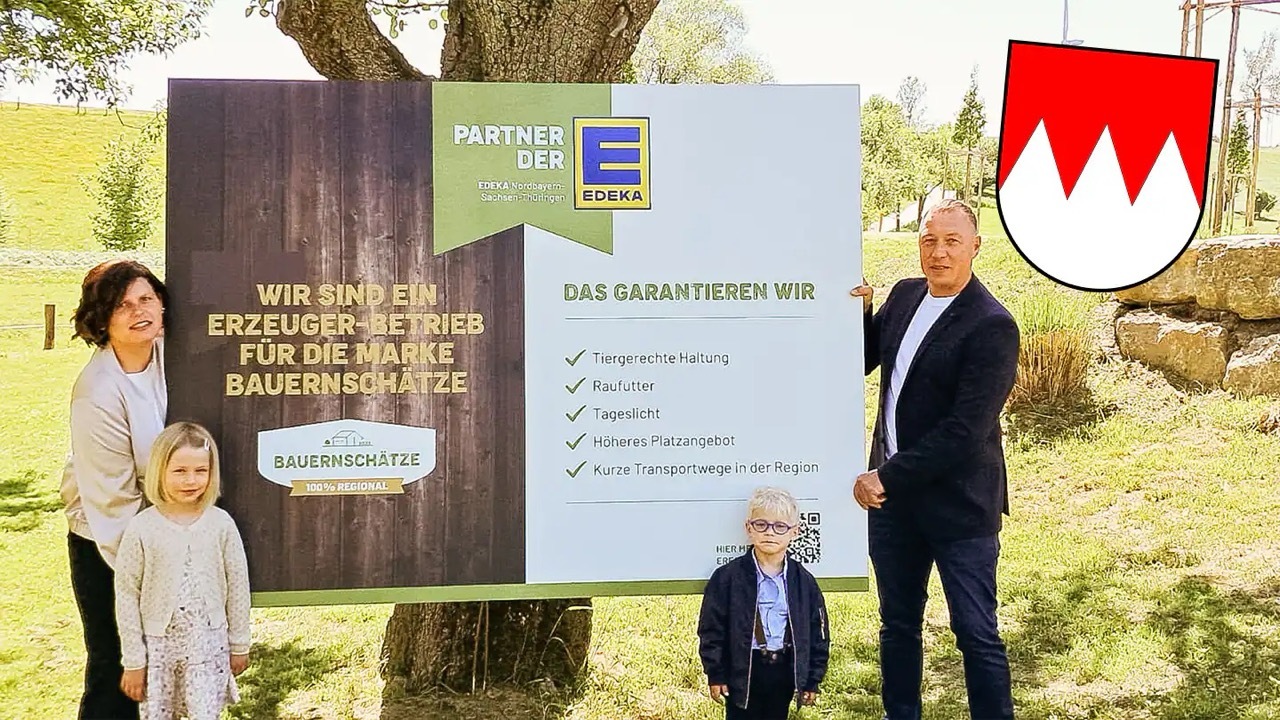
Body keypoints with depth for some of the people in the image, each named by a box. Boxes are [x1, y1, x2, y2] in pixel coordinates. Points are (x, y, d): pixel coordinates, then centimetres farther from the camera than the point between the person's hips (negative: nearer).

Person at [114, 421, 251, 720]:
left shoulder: (221, 524, -7)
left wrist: (239, 644, 6)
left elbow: (238, 587, 1)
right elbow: (126, 596, -5)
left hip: (208, 643, 0)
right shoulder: (141, 528, -11)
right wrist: (133, 659, -2)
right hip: (158, 644, 0)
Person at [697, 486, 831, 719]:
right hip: (742, 670, -3)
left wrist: (812, 680, 5)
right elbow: (711, 629, -5)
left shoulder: (804, 581, -1)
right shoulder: (727, 577, -9)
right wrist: (715, 674, -6)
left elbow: (818, 633, 5)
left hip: (784, 671, 3)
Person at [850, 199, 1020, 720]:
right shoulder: (905, 295, 4)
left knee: (976, 633, 5)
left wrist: (887, 478, -20)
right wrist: (857, 312, -5)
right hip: (891, 494, 7)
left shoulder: (991, 326, -17)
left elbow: (965, 431, -23)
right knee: (897, 622, 19)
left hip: (957, 504, -6)